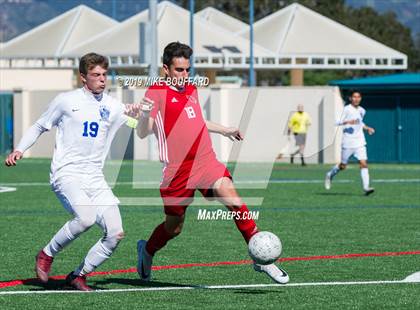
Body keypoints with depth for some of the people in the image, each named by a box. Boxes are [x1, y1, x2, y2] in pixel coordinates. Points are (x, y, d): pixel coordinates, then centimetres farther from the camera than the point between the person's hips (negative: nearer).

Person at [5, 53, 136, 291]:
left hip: (96, 179, 5)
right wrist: (20, 150, 2)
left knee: (116, 234, -9)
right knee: (86, 217, -31)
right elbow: (40, 126, 14)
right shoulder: (66, 101, 3)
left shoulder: (114, 107, 12)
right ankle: (47, 254, -6)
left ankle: (78, 276, 10)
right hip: (67, 174, -5)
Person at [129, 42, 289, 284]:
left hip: (207, 162, 5)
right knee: (174, 228, 6)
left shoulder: (192, 89, 15)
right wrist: (144, 116, -35)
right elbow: (143, 133, -15)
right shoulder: (156, 92, -7)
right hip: (177, 171, -5)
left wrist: (225, 130, 38)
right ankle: (146, 251, 39)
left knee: (234, 201, -19)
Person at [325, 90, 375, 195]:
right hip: (348, 142, -4)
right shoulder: (347, 109, -8)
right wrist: (348, 122, -32)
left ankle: (366, 187, -14)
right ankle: (330, 175, 37)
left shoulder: (362, 111, 12)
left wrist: (367, 128, 14)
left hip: (360, 142, 4)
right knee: (343, 166, 8)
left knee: (363, 163, -12)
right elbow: (338, 122, -15)